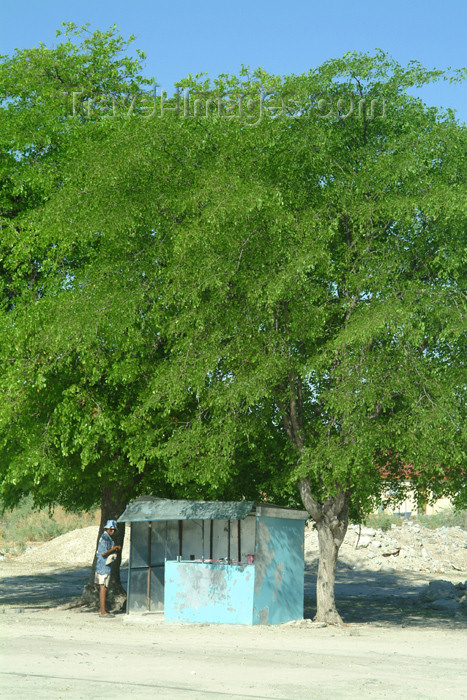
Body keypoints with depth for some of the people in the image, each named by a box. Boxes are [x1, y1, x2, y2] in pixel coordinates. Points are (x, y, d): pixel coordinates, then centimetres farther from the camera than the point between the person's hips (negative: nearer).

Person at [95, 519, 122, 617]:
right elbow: (103, 553, -22)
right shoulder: (105, 538, -15)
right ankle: (103, 612, -11)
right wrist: (114, 548, -14)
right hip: (104, 566, -10)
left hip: (102, 566, 10)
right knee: (103, 587, -10)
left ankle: (101, 610, 18)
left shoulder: (107, 538, 17)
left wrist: (117, 549, 9)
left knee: (103, 588, 13)